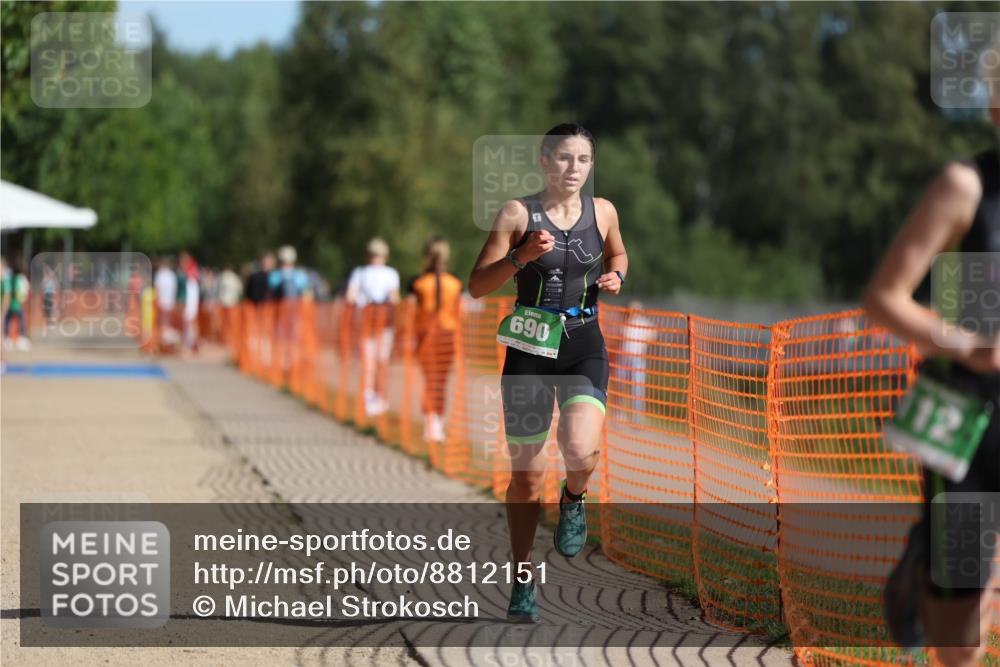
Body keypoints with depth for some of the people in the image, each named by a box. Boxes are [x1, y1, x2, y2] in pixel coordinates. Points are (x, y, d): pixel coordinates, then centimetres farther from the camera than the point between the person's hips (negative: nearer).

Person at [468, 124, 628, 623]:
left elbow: (617, 253, 25)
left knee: (581, 451, -25)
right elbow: (477, 286, -8)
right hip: (529, 345, -1)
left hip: (584, 344, 1)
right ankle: (523, 579, 21)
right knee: (526, 474, 5)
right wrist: (521, 257, -23)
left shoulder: (602, 211, 2)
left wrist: (615, 275, 2)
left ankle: (573, 498, 12)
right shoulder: (518, 213, -6)